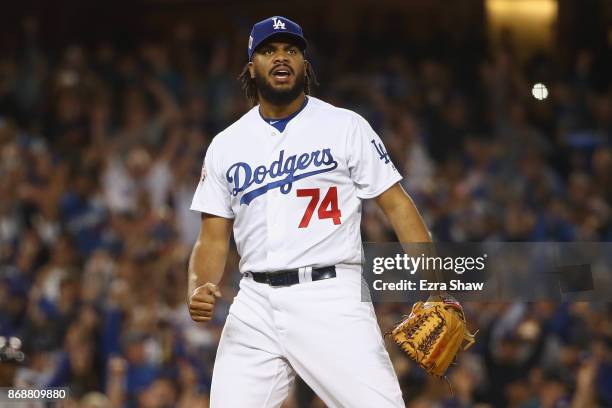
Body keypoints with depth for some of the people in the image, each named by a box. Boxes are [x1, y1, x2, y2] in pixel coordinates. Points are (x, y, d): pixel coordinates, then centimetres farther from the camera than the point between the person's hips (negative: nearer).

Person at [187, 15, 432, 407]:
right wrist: (199, 290, -7)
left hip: (332, 298, -3)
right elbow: (213, 239, 13)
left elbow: (396, 204, 2)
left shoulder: (346, 127, 4)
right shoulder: (225, 146, 13)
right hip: (256, 307, 3)